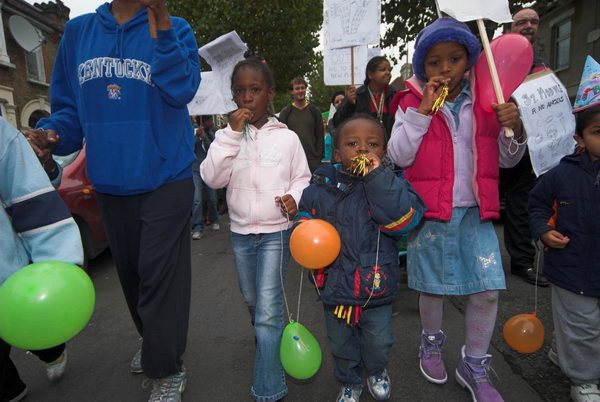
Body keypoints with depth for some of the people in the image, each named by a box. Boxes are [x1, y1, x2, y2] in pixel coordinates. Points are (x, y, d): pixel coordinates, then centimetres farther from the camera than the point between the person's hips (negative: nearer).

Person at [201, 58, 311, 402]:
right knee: (252, 302, 23)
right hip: (240, 232, 4)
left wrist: (294, 196, -18)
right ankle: (267, 339, 53)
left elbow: (302, 178, 3)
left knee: (269, 310, -8)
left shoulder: (287, 137, -5)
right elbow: (212, 178, -13)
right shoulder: (228, 135, -1)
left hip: (276, 233, -3)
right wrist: (232, 134, -19)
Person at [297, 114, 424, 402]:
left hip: (377, 288, -1)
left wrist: (378, 177, -32)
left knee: (379, 343, 21)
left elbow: (403, 219, -29)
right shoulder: (322, 185, -8)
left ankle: (376, 371, 56)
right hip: (335, 285, 2)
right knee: (341, 345, 22)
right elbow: (306, 213, 8)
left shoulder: (391, 184, -12)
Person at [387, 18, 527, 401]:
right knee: (433, 286, 12)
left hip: (476, 211, 3)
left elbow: (507, 159, 9)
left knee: (488, 290, 1)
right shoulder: (413, 103, -2)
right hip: (431, 211, -2)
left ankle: (474, 366, 25)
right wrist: (423, 110, -17)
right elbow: (400, 156, -13)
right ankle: (432, 343, 41)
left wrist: (513, 128, -12)